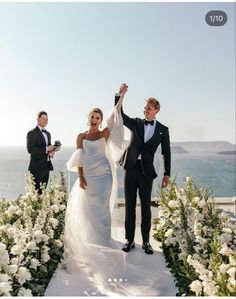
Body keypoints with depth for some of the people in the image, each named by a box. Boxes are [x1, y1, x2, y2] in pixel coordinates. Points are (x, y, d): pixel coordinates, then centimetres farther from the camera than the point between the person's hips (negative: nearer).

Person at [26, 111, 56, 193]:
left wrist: (52, 151, 1)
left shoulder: (48, 133, 17)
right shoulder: (32, 133, -8)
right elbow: (30, 149, -18)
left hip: (46, 166, 7)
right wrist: (46, 149, -19)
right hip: (37, 167, -7)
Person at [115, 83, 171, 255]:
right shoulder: (136, 123, 10)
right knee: (130, 206, 6)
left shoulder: (163, 130, 5)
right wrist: (121, 95, -11)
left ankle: (146, 241, 17)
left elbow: (166, 153, 5)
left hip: (146, 171, -1)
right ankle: (130, 240, 16)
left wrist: (167, 174, 0)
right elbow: (120, 115, 1)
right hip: (131, 169, 2)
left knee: (146, 207, 5)